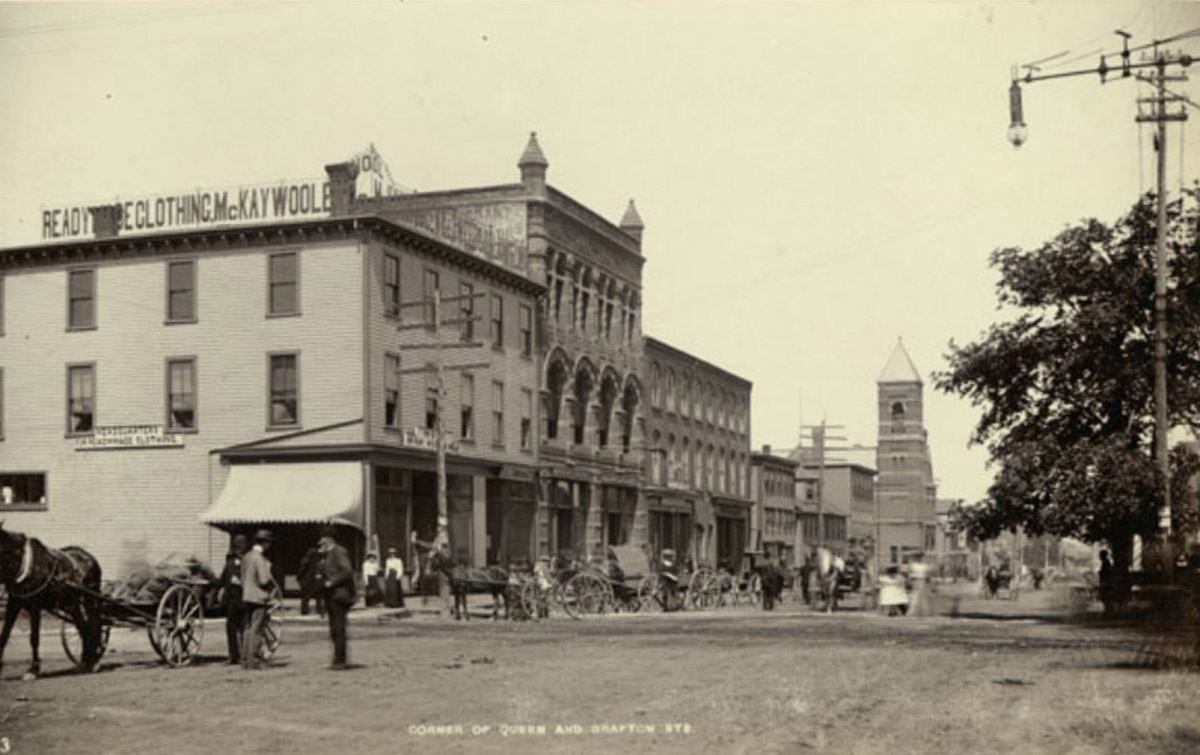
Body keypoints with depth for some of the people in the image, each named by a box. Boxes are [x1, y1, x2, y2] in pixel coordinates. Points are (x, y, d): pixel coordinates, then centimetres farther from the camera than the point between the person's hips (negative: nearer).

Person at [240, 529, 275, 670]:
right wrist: (273, 583, -2)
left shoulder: (247, 556, 11)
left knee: (247, 629, 12)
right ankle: (253, 661, -4)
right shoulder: (259, 558, -17)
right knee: (255, 630, -5)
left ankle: (245, 660, 16)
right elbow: (264, 580, -20)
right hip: (259, 597, -9)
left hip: (246, 596, 9)